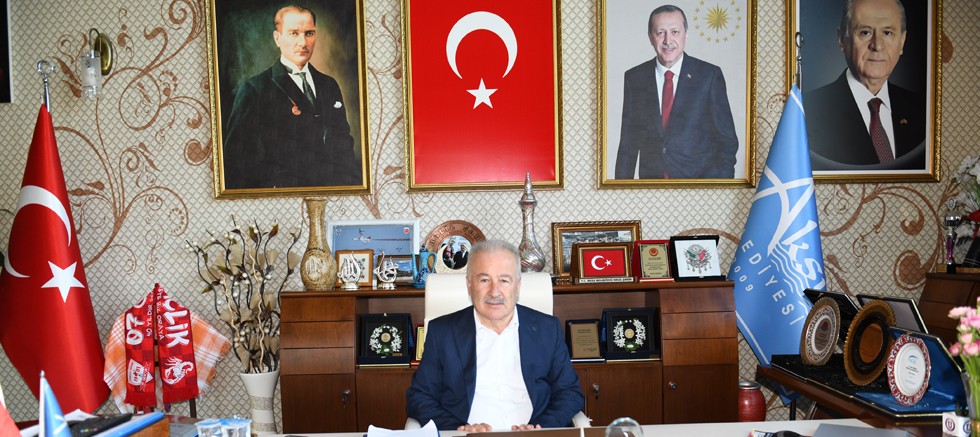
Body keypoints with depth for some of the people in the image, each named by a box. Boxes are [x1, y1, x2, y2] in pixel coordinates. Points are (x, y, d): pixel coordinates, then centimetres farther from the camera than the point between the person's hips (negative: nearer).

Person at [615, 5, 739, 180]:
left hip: (700, 178, -2)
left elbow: (727, 140, -3)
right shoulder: (634, 78, 1)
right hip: (650, 179, 2)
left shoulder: (709, 75, -5)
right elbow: (628, 141, 4)